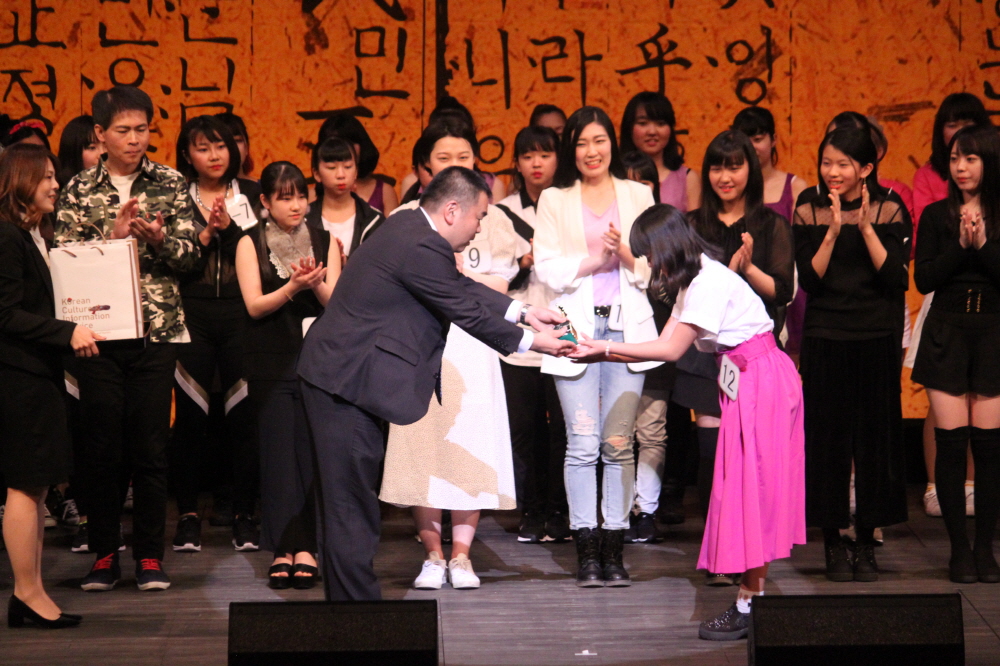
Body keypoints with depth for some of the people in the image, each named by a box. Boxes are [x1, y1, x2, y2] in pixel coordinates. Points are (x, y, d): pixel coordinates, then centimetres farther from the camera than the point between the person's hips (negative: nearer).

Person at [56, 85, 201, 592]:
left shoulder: (169, 184, 6)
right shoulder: (79, 190, 6)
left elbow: (189, 256, 2)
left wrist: (157, 239, -17)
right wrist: (114, 234, -14)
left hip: (157, 331, 0)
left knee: (151, 445, 1)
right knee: (102, 444, 2)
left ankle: (150, 555, 10)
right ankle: (104, 553, 13)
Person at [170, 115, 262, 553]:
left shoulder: (251, 195, 10)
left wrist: (229, 228, -12)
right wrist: (205, 234, -13)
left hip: (240, 315, 0)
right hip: (191, 316, 0)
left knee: (242, 414, -2)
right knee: (191, 416, -1)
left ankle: (243, 514, 7)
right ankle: (188, 514, 8)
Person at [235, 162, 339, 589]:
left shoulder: (324, 242, 10)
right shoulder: (250, 244, 6)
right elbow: (254, 304, -3)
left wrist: (315, 283, -16)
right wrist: (293, 286, -18)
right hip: (271, 361, -1)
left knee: (313, 452, -5)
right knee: (278, 453, -5)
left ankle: (306, 547, -3)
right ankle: (283, 550, -3)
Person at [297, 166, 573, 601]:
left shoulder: (411, 229, 11)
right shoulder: (422, 248, -20)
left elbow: (464, 288, 20)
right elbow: (467, 314, -13)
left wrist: (524, 312, 17)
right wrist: (530, 342, -2)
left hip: (336, 374, 11)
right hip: (347, 383, -11)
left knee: (348, 498, 14)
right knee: (352, 502, -5)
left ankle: (347, 596, 20)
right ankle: (356, 598, -1)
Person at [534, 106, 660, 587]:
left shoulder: (638, 195, 14)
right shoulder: (554, 201, 12)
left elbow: (653, 268, 8)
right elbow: (548, 270, 2)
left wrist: (624, 253, -10)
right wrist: (593, 259, -11)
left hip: (627, 326, 1)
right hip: (576, 326, -1)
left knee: (619, 443, -1)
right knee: (583, 444, -7)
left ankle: (613, 550, 4)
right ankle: (586, 552, -2)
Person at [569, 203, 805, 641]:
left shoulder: (709, 282, -18)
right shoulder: (694, 282, 13)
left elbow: (671, 350, -17)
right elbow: (665, 346, 7)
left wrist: (608, 348, -14)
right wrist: (601, 354, 0)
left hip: (762, 381, -10)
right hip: (747, 382, 10)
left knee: (752, 488, -7)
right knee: (749, 489, 8)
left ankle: (748, 607, -5)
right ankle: (754, 598, 10)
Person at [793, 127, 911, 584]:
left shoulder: (889, 211, 0)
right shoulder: (809, 212, 2)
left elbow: (896, 278, -9)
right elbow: (809, 280, -6)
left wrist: (866, 227, -15)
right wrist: (833, 231, -15)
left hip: (877, 340, 0)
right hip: (825, 340, 0)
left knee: (874, 438, 2)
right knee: (827, 439, 1)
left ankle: (867, 545, 12)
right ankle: (833, 543, 10)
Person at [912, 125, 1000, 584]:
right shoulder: (936, 216, 5)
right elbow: (924, 279, -3)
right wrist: (961, 246, -13)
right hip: (947, 335, 0)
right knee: (951, 441, -3)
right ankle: (959, 548, 5)